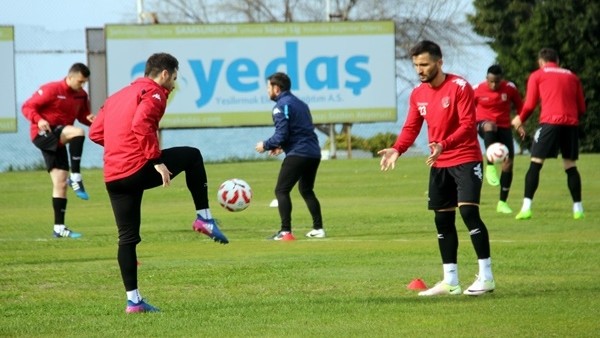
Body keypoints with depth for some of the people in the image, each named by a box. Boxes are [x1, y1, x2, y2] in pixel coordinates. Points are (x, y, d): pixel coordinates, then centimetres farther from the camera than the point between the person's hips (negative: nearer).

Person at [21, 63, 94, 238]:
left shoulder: (81, 95, 6)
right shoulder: (51, 90, -14)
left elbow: (82, 116, 17)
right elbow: (27, 107, -10)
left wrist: (90, 119, -7)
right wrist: (38, 120, -29)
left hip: (57, 141, 7)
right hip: (43, 134, -7)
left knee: (60, 183, 4)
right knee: (78, 132, -31)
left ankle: (59, 228, 7)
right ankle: (75, 178, -27)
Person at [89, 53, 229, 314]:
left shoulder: (117, 97, 24)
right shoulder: (154, 93, -1)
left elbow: (96, 133, 19)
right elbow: (141, 124, -20)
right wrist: (157, 160, -18)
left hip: (112, 177, 7)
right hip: (138, 168, -7)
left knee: (127, 238, 11)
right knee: (192, 156, 15)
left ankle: (133, 300, 8)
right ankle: (204, 218, 12)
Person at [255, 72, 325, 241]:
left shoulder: (281, 106, -8)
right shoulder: (300, 103, 20)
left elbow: (281, 135, -15)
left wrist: (266, 145, 2)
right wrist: (282, 146, 24)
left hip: (297, 154, -9)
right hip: (314, 153, 9)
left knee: (281, 190, -6)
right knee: (306, 190, 24)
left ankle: (286, 232, -16)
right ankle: (318, 228, 21)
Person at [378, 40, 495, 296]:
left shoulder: (459, 87, -13)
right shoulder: (418, 94, 7)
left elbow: (467, 125, -19)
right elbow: (411, 128, 9)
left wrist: (444, 145, -33)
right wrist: (396, 149, -10)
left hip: (465, 159, -7)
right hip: (439, 165, 7)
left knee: (469, 211, -18)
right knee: (443, 220, 8)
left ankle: (486, 276, -13)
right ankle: (450, 282, 16)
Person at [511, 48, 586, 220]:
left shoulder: (537, 75, 10)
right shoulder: (572, 77, 19)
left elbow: (530, 105, 4)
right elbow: (582, 108, 16)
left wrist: (520, 120, 21)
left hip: (550, 122, -3)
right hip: (571, 124, 3)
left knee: (535, 164, -1)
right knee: (570, 166, 12)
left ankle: (526, 207, -10)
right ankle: (578, 208, 10)